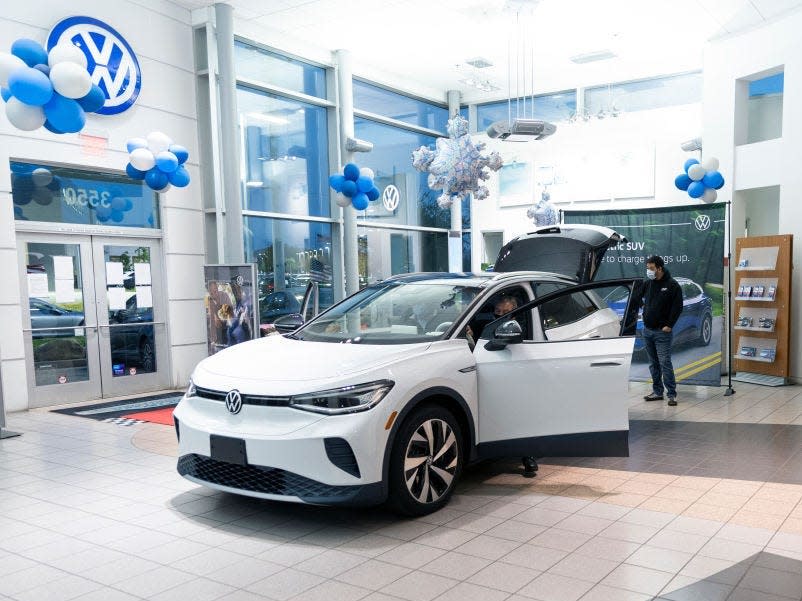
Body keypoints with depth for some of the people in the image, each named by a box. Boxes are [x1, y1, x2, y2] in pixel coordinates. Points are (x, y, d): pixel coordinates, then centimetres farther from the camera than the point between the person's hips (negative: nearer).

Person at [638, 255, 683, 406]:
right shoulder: (647, 283, 9)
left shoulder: (672, 285, -7)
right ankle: (657, 391, 20)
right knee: (653, 364, 12)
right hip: (647, 330, 6)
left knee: (665, 363, -9)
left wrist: (669, 325, -12)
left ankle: (671, 394, -4)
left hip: (662, 332, -6)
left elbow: (678, 307, -9)